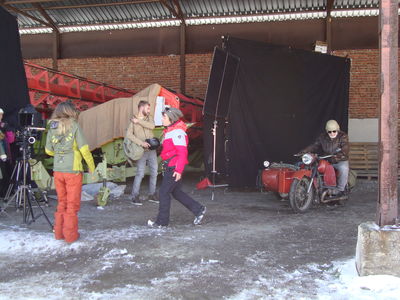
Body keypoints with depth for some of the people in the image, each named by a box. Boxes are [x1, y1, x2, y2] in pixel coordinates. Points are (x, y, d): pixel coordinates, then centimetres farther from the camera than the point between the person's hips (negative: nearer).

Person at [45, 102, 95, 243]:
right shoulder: (74, 126, -9)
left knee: (61, 203, 18)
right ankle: (70, 235, 11)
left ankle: (59, 233, 23)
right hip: (73, 170, -4)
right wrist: (91, 166, 0)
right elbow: (84, 149, -11)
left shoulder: (52, 128, 5)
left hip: (57, 171, 5)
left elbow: (48, 151, 12)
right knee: (72, 205, 6)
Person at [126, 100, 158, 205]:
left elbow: (152, 126, -11)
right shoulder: (133, 121, -3)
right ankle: (135, 196, 2)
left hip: (152, 150, 5)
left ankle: (152, 195, 20)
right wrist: (141, 143, -22)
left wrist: (138, 121, -13)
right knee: (140, 173, -8)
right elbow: (129, 134, -15)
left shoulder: (149, 119, 11)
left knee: (154, 172, 7)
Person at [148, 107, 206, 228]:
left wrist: (178, 170, -24)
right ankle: (198, 209, 24)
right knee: (176, 192, 15)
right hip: (170, 167, 10)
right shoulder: (170, 131, 15)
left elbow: (182, 152, -21)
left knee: (164, 192, -3)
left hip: (174, 168, -10)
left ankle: (162, 221, 8)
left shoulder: (177, 132, -16)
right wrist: (165, 166, 21)